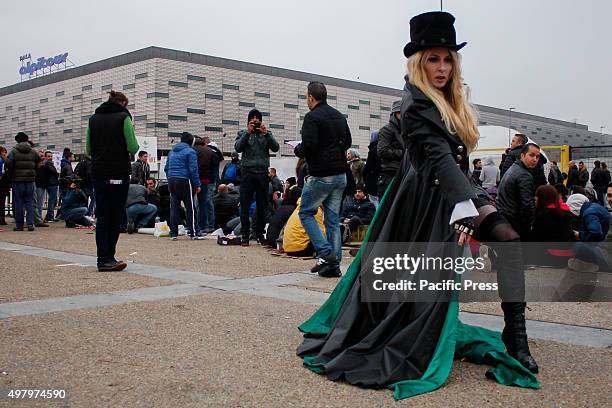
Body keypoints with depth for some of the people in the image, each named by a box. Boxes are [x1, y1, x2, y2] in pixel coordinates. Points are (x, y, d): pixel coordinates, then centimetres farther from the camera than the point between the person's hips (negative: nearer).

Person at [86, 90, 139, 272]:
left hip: (98, 174, 5)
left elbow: (88, 149, 10)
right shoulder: (123, 117, -4)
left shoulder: (93, 118, 11)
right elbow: (133, 148, -9)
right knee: (116, 216, 2)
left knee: (102, 216, 8)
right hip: (119, 173, -5)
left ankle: (103, 258, 8)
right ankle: (108, 258, 1)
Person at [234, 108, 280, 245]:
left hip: (263, 172, 1)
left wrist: (266, 133, -11)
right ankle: (245, 235, 1)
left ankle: (260, 234, 15)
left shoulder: (267, 134, 14)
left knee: (262, 206, 5)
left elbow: (276, 148, -2)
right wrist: (248, 132, -13)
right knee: (245, 206, -3)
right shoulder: (243, 134, 12)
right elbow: (238, 148, -6)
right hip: (247, 172, -1)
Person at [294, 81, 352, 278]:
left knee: (306, 213, 8)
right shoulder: (340, 116, 13)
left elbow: (308, 146, -20)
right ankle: (334, 264, 9)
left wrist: (297, 150, 0)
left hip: (320, 175, -7)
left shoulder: (312, 117, -11)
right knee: (333, 218, 9)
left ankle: (325, 253, -6)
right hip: (340, 174, 7)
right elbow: (348, 142, 21)